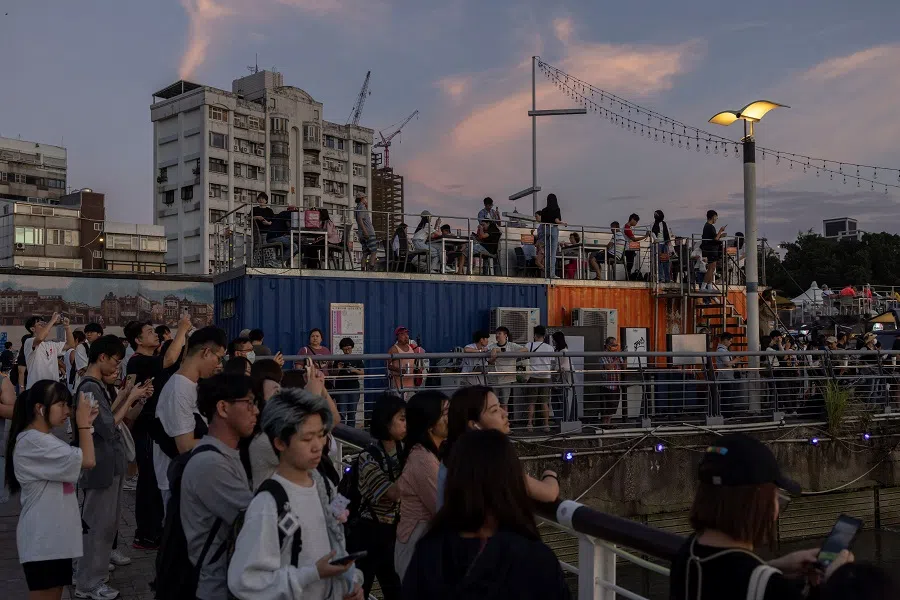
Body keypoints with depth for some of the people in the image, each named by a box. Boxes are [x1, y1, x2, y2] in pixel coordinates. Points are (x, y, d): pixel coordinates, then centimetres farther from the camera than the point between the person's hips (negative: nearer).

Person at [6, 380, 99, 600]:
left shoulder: (44, 440, 14)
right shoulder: (33, 442, -19)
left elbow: (75, 462, 14)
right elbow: (88, 460, -24)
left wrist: (85, 426, 6)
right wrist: (83, 424, -12)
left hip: (56, 536, 10)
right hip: (42, 540, -10)